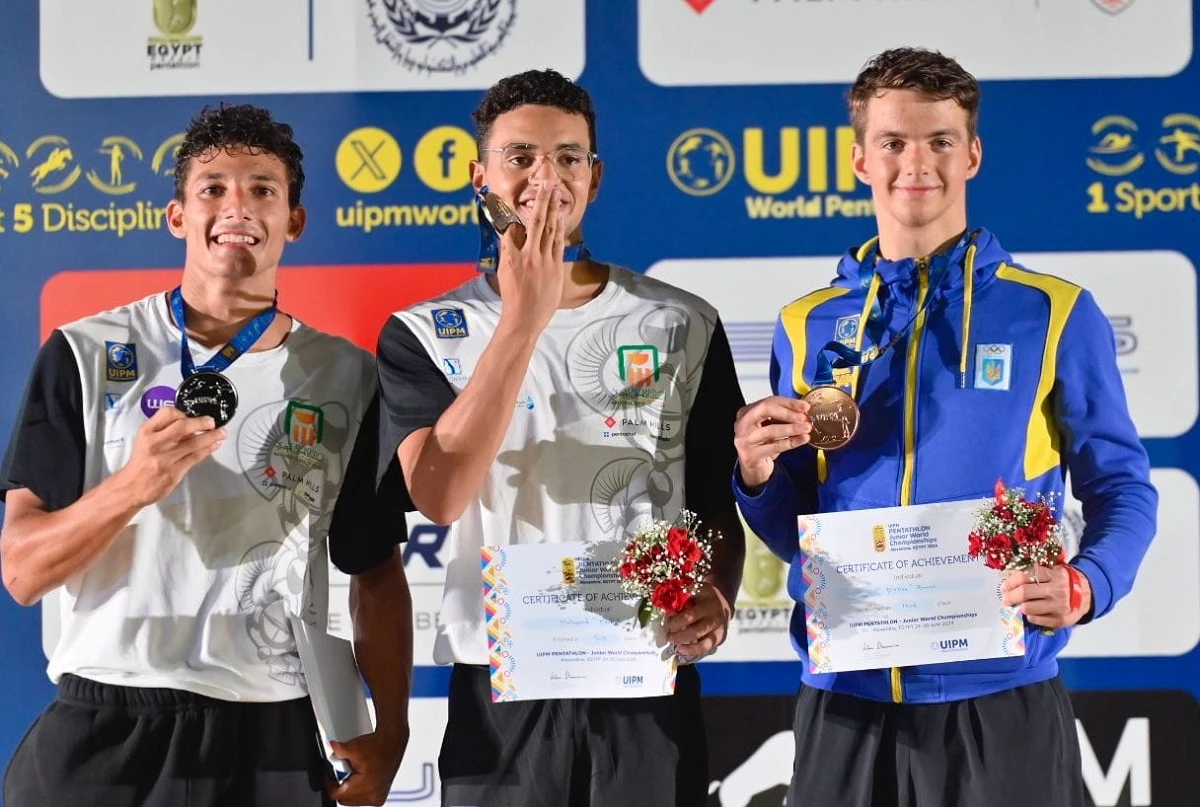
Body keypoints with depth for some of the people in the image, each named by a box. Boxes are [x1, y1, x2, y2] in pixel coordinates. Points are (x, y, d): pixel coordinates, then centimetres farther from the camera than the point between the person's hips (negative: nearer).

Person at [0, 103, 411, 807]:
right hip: (101, 731, -1)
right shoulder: (85, 355, 1)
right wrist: (133, 485, -20)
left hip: (270, 741, 1)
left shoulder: (347, 375, 6)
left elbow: (378, 575, 11)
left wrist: (391, 729, 1)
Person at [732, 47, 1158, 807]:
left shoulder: (1054, 314, 1)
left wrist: (1085, 585, -17)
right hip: (845, 700, 2)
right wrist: (759, 476, -8)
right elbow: (796, 531, 13)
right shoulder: (808, 326, 8)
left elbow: (1121, 487, 2)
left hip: (999, 698, -2)